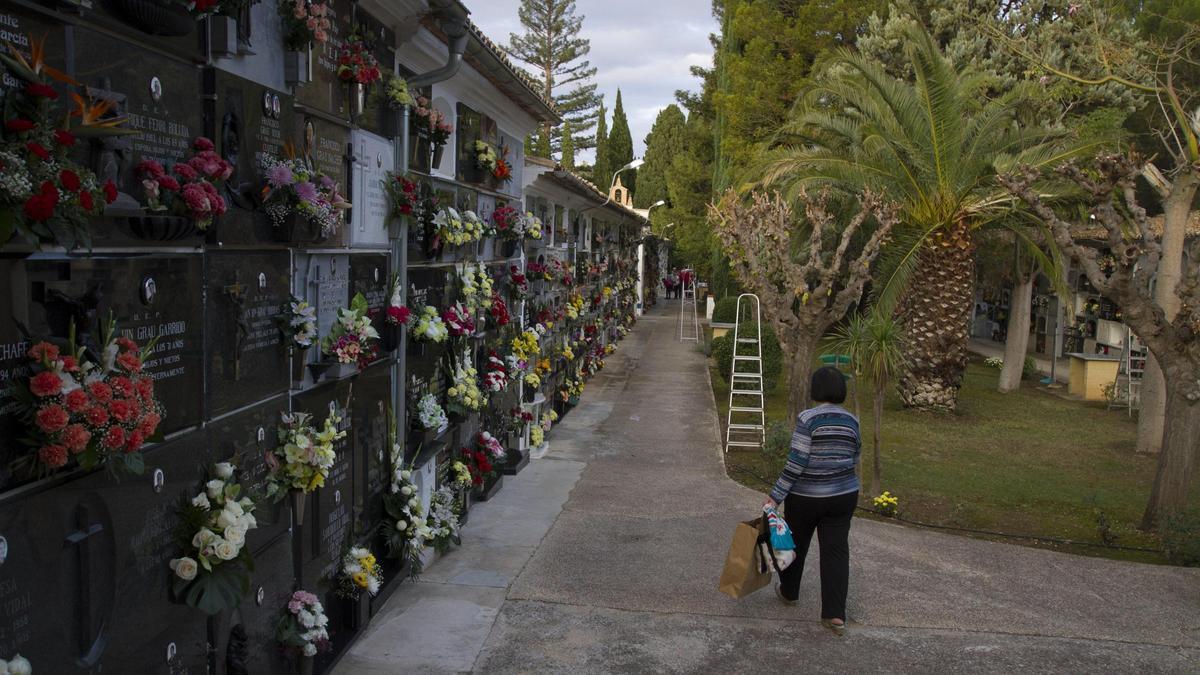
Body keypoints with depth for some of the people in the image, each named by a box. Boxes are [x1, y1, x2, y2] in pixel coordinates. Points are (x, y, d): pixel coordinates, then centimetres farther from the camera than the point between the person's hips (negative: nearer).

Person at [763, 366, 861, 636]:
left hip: (806, 497, -3)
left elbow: (796, 462, -20)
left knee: (795, 544, 18)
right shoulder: (851, 420, -1)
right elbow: (854, 459, 10)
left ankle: (789, 592, 38)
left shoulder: (808, 419, -17)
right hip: (843, 495, 4)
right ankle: (835, 615, 0)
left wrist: (775, 496, -15)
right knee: (836, 551, 5)